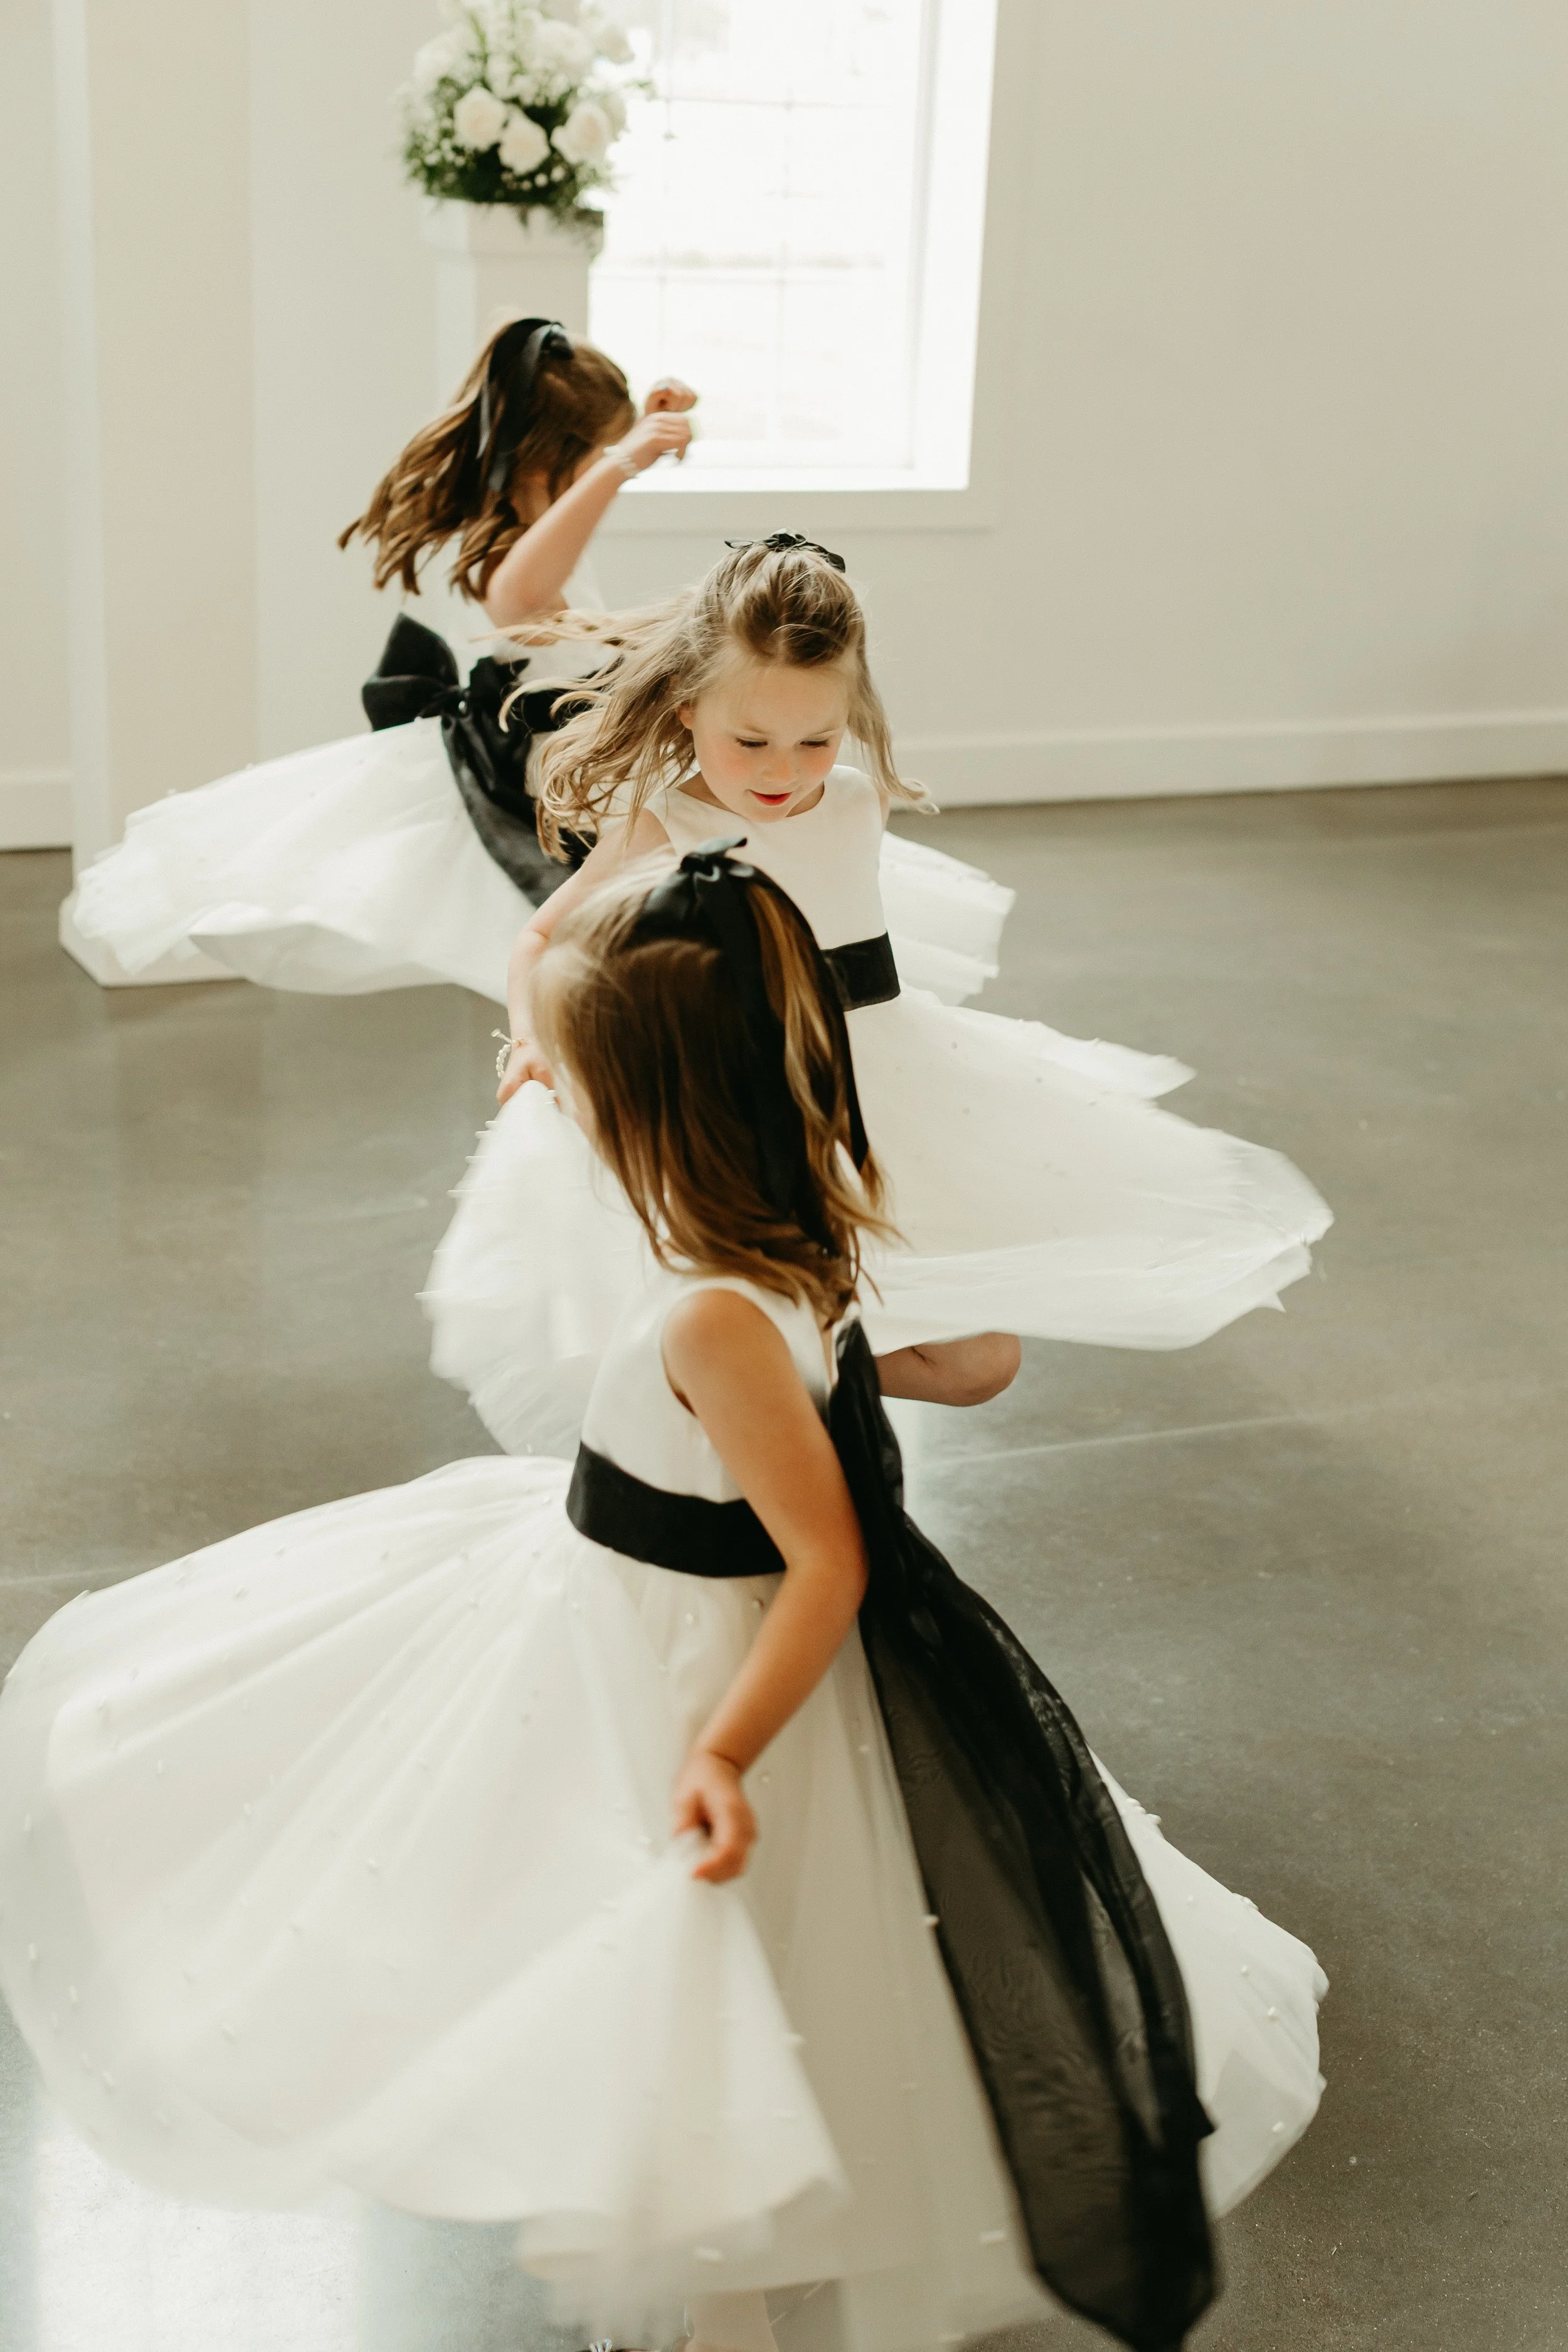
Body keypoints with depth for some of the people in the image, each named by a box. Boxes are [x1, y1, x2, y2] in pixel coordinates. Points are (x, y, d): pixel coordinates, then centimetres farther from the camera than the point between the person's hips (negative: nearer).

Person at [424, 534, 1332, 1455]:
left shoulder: (857, 808, 5)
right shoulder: (657, 830, -9)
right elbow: (544, 939, 4)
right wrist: (535, 1040, -12)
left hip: (884, 1096, 5)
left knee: (979, 1363, 3)